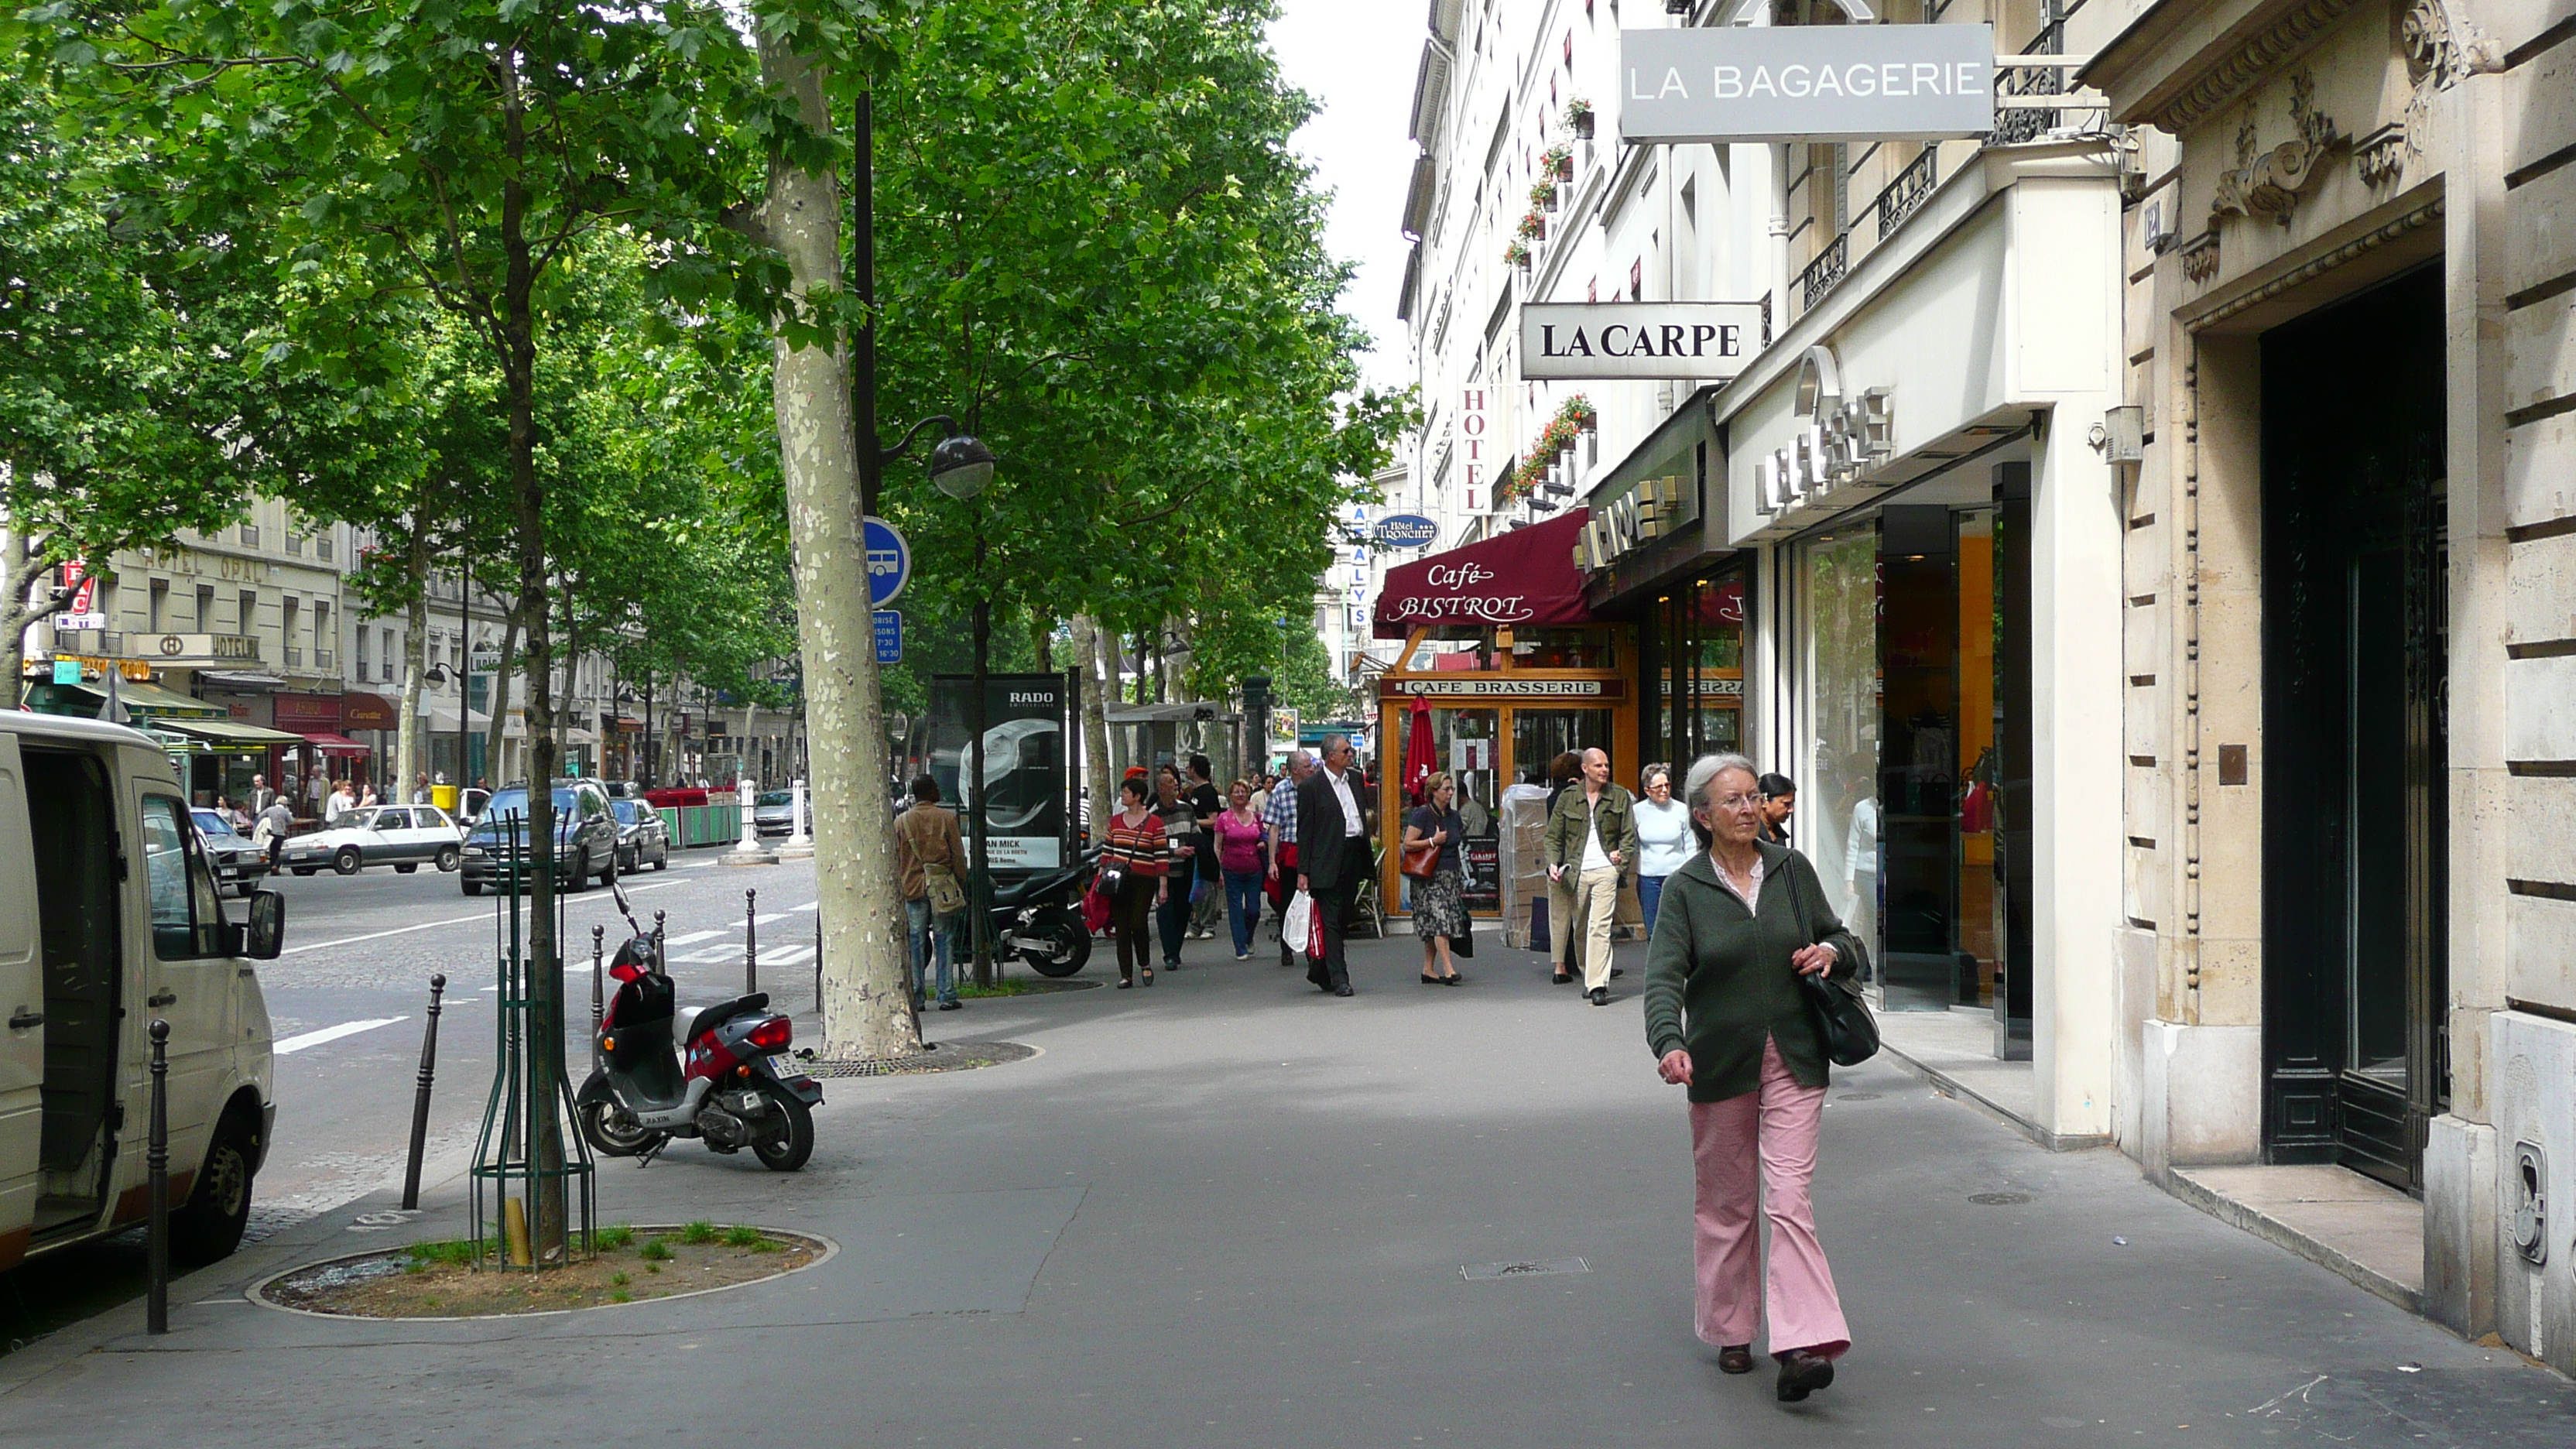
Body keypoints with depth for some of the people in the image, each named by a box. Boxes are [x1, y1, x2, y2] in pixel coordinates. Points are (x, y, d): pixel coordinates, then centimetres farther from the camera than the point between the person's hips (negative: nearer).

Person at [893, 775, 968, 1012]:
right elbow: (959, 856, 0)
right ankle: (947, 996, -1)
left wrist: (898, 892, 15)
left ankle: (916, 998, 1)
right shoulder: (946, 818, 0)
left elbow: (895, 860, 8)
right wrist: (961, 885, 9)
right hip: (943, 887, -1)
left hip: (913, 888, 1)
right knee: (944, 941, 2)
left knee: (916, 943, 4)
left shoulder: (901, 821, 6)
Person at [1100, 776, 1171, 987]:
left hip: (1144, 881, -4)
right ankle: (1126, 975, 8)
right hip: (1118, 881, 4)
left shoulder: (1154, 823, -2)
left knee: (1138, 923, -15)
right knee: (1121, 928, 2)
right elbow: (1107, 851, 17)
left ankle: (1145, 964, 11)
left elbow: (1162, 856, -3)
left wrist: (1163, 886, -7)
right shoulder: (1115, 821, 11)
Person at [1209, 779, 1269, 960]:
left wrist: (1264, 844, -3)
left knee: (1254, 910, 2)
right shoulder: (1224, 818, 0)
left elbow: (1264, 837, 21)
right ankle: (1241, 949, 6)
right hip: (1232, 870, -2)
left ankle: (1248, 938, 30)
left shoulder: (1256, 817, 8)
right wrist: (1220, 870, -5)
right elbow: (1217, 847, 2)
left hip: (1254, 870, 2)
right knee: (1236, 910, -1)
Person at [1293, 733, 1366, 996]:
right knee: (1331, 921, -5)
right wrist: (1303, 871, -10)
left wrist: (1367, 855, 15)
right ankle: (1339, 979, -2)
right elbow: (1304, 831, -6)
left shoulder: (1355, 779, 12)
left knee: (1342, 918, 12)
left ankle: (1319, 972, 26)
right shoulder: (1311, 786, -7)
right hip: (1328, 863, -7)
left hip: (1353, 858, 7)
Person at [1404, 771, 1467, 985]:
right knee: (1440, 919, -16)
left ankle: (1428, 970, 12)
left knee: (1434, 926, 7)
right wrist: (1433, 841, -17)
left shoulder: (1454, 816, 14)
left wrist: (1462, 878, 19)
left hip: (1451, 876, 7)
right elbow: (1408, 843, -10)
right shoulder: (1422, 814, -7)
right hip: (1430, 877, -7)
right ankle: (1448, 969, -22)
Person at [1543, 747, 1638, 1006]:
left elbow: (1629, 834, 11)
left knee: (1599, 927, -13)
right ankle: (1589, 977, 23)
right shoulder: (1568, 798, 9)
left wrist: (1622, 855, -6)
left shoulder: (1620, 797, 8)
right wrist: (1553, 863, -3)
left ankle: (1598, 985, -14)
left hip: (1606, 870, -2)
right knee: (1580, 928, 7)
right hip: (1576, 871, 2)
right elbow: (1553, 836, 12)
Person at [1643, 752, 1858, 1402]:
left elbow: (1837, 937, 18)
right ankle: (1730, 1331, 26)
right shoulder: (1685, 888, -4)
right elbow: (1663, 976, -15)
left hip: (1794, 1057, 0)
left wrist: (1831, 952, -7)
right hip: (1720, 1062, 0)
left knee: (1789, 1197, -10)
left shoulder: (1793, 869, 4)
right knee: (1725, 1201, 10)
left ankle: (1802, 1347, -17)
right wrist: (1669, 1042, -33)